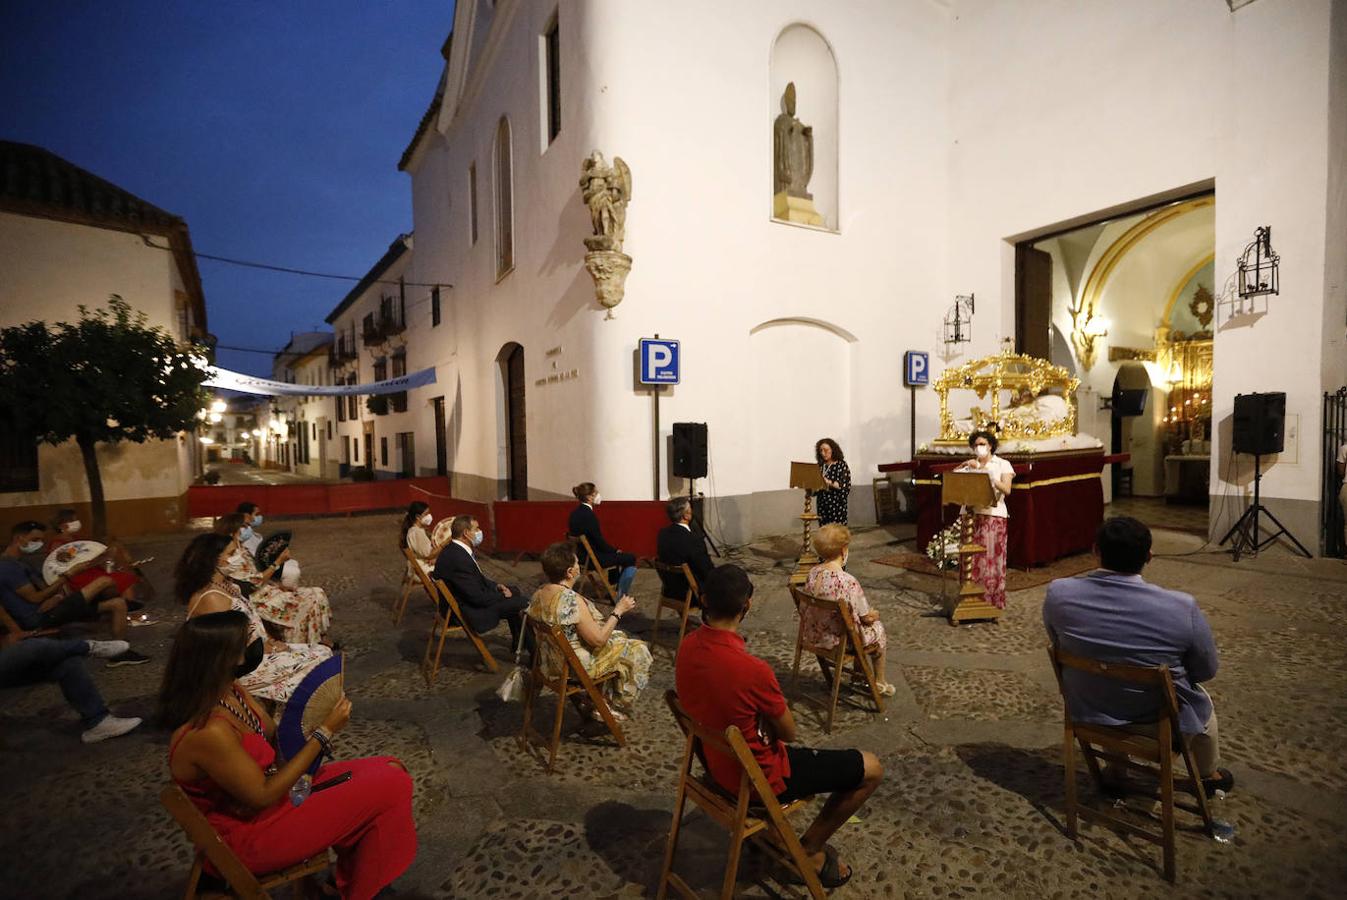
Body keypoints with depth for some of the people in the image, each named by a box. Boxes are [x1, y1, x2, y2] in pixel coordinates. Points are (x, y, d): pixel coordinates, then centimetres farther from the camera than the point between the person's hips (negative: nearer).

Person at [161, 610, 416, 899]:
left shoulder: (231, 692, -6)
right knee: (390, 786, -12)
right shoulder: (208, 732, -33)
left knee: (390, 771, 3)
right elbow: (264, 796, -24)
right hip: (250, 834, -8)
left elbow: (276, 740, 5)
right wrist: (325, 732, -23)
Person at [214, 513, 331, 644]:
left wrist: (279, 585, 4)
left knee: (318, 594, -3)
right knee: (309, 601, -16)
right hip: (259, 599, -9)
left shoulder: (241, 551, 9)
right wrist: (278, 561, -16)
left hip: (266, 588, 9)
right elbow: (256, 580, -19)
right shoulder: (231, 559, -20)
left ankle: (319, 641, 2)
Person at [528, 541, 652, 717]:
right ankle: (618, 709, 21)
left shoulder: (539, 594, -4)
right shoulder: (573, 600, -30)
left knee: (619, 637, 27)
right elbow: (598, 640, -24)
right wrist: (618, 611, -14)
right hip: (577, 665, -9)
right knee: (638, 650, 6)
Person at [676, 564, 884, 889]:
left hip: (717, 762, 7)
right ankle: (810, 849, 19)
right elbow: (788, 732, -16)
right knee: (871, 768, 5)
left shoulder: (688, 646, -12)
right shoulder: (753, 669, -35)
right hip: (757, 776, -7)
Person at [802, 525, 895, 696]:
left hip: (814, 634, 6)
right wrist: (875, 614, 8)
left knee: (859, 624, 31)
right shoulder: (848, 581, -28)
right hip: (839, 639, -6)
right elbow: (867, 617, -17)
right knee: (877, 627, 23)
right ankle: (881, 683, 39)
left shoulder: (813, 573, -9)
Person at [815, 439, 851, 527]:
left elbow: (844, 486, -10)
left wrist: (828, 482, -22)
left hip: (836, 504, -4)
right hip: (822, 505, 4)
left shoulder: (841, 465, -3)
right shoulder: (820, 466, 10)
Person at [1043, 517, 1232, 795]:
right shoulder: (1181, 607, -27)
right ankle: (1209, 775, 56)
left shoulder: (1057, 593, -21)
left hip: (1089, 714, 1)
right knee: (1201, 700, 32)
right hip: (1162, 723, -1)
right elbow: (1207, 671, -8)